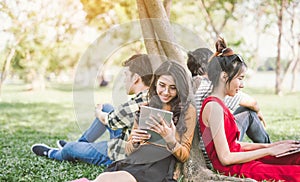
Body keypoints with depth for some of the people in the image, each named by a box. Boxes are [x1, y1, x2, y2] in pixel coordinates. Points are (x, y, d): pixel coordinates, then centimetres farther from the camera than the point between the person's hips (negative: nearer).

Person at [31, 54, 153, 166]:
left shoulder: (133, 106, -32)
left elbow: (106, 118, -10)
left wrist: (98, 112, 11)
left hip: (122, 155, -8)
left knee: (71, 147, 9)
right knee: (106, 107, 16)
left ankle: (51, 154, 46)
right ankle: (80, 144, 34)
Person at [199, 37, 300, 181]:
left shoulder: (217, 104, 12)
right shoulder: (214, 106, -18)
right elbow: (225, 158, -20)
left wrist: (266, 146, 7)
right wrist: (269, 151, -13)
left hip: (239, 159, 10)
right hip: (234, 169, -10)